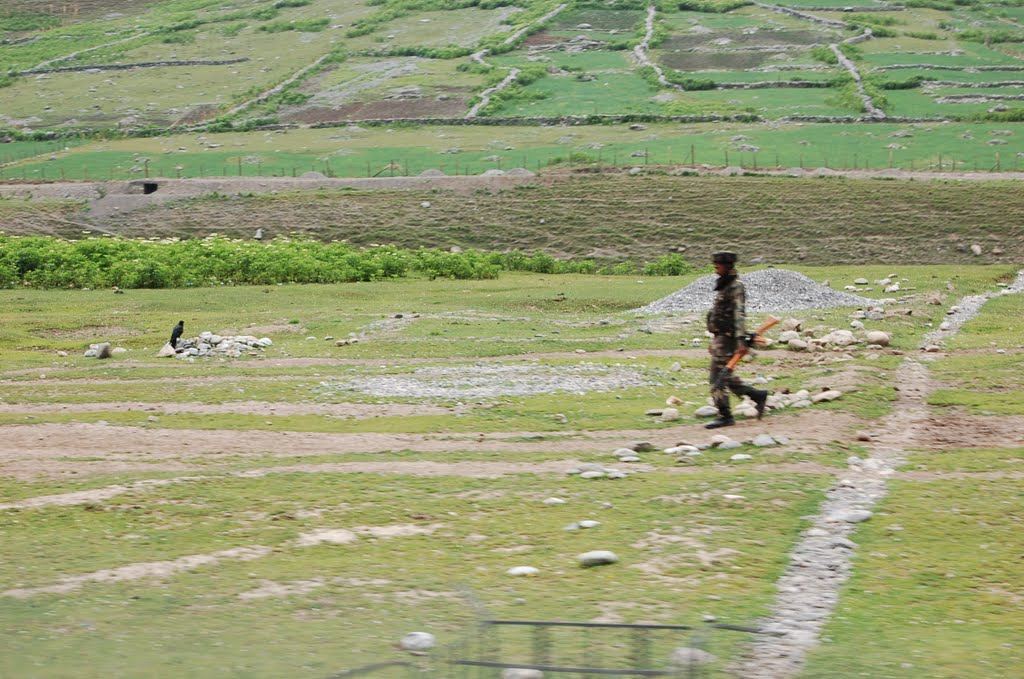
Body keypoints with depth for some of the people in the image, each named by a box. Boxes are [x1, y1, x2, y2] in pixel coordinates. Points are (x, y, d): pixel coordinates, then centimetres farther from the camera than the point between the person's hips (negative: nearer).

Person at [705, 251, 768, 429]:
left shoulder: (736, 287, -12)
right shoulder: (723, 286, 17)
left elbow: (739, 314, -21)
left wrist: (741, 338, -29)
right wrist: (714, 342, 25)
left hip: (727, 338, -10)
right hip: (720, 337, 10)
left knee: (718, 378, -9)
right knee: (726, 378, 13)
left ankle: (725, 416, -5)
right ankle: (758, 396, 23)